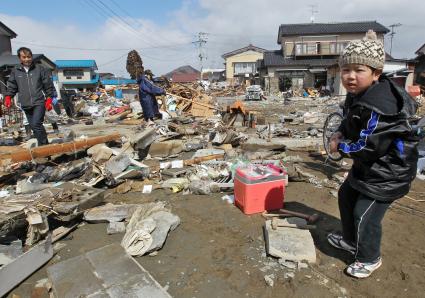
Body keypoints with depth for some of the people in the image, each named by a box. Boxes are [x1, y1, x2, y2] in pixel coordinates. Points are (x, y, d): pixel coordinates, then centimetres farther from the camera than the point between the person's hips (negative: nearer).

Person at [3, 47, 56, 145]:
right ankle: (45, 145, 22)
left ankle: (43, 145, -9)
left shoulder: (40, 69, 2)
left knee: (36, 124, -19)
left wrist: (49, 99, -3)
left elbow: (48, 86, 3)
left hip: (39, 103, -4)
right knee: (34, 127, 9)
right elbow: (12, 86, 16)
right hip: (25, 105, 4)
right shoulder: (15, 71, 8)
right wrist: (8, 97, 1)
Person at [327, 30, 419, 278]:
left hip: (388, 169, -10)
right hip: (368, 164, 10)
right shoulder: (358, 94, 0)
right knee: (346, 195, 21)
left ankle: (370, 259, 23)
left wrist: (340, 146, -15)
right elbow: (352, 122, 18)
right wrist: (341, 132, -2)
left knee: (365, 214, -4)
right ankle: (351, 240, 42)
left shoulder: (380, 107, -32)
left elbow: (368, 147, -30)